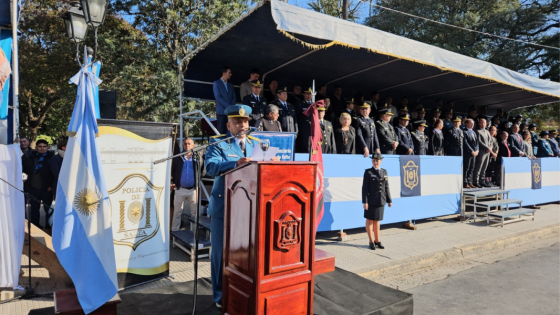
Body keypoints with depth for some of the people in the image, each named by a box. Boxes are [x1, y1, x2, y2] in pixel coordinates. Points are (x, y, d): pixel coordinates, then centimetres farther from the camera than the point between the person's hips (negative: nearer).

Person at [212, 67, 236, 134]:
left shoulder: (230, 85, 20)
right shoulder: (216, 83, 2)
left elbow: (234, 97, 13)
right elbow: (218, 97, -8)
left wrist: (231, 107, -5)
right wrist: (228, 106, -13)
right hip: (221, 111, -4)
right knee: (221, 131, -5)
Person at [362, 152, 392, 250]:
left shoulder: (384, 172, 8)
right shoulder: (368, 172, -5)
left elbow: (386, 187, 10)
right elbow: (365, 188, -8)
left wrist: (389, 200, 9)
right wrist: (364, 201, -13)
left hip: (381, 201, 4)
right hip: (371, 200, -4)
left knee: (377, 220, 14)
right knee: (369, 220, 5)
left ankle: (377, 241, 23)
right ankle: (371, 242, 15)